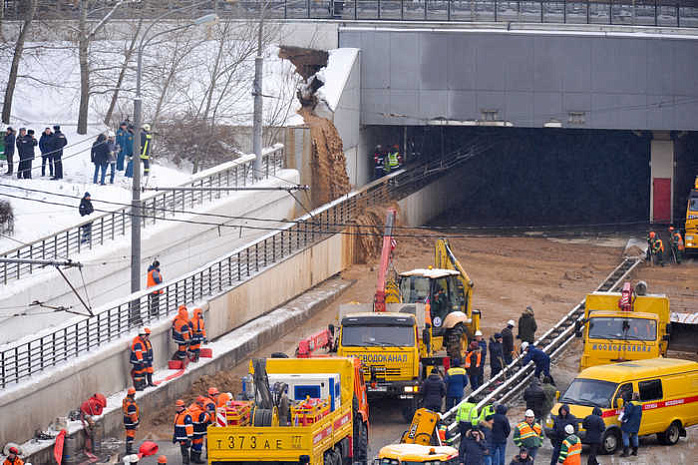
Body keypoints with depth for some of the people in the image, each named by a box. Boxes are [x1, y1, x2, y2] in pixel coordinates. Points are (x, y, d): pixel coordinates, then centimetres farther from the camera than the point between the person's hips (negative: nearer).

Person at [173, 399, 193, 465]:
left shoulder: (187, 416, -16)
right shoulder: (177, 415, 15)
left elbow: (189, 427, -19)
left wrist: (189, 438, -21)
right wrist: (174, 436, 28)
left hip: (185, 438, -10)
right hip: (180, 437, 10)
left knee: (184, 451, -10)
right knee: (183, 450, 18)